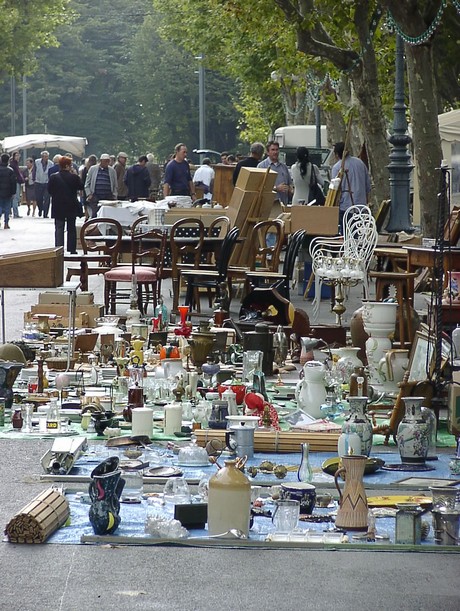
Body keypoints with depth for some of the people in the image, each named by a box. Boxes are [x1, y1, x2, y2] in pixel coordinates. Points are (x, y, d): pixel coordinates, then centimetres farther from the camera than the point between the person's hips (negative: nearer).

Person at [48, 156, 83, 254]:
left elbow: (49, 190, -2)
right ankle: (72, 249, 14)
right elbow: (81, 187, 0)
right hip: (71, 207, 0)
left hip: (58, 207, 0)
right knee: (71, 228, 11)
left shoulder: (53, 177, -7)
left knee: (59, 228, 4)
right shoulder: (74, 177, -13)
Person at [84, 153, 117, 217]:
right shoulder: (93, 169, 8)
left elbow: (115, 186, 16)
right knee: (95, 215, -7)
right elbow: (87, 184, 9)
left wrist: (114, 197, 4)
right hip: (95, 197, -1)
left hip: (108, 198, 1)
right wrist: (89, 194, -2)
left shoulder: (112, 171, 12)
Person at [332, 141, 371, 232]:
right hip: (361, 204, 5)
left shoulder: (337, 167, -9)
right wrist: (366, 199, 25)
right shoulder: (360, 163, 8)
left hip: (345, 205, -5)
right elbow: (368, 183, 14)